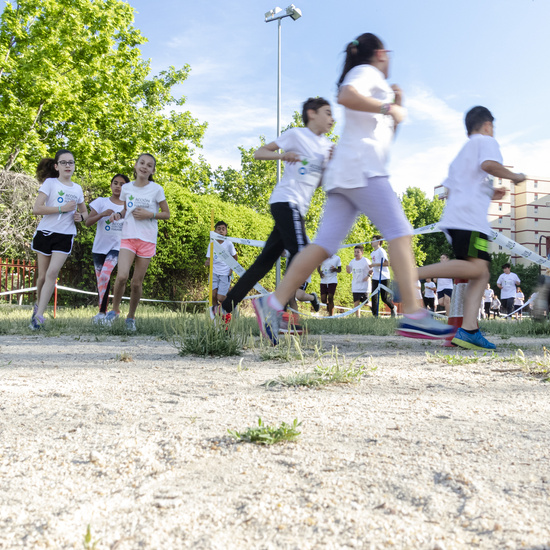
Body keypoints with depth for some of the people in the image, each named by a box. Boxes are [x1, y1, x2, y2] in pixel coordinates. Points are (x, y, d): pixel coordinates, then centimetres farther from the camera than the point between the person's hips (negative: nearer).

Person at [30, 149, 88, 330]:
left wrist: (80, 216, -1)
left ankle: (39, 315, -12)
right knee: (43, 276, 5)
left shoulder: (77, 188, 11)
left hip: (65, 236, 2)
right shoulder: (50, 183, -2)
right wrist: (63, 208, -17)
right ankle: (38, 304, 32)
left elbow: (85, 212, 23)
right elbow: (36, 209, -12)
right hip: (45, 233, -2)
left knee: (52, 273, -13)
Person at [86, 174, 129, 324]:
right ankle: (103, 313, 21)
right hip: (99, 246, 2)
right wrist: (102, 214, -18)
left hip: (117, 247, -2)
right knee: (101, 279, 8)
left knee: (105, 275, -23)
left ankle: (102, 313, -19)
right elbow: (88, 222, -5)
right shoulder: (101, 202, 3)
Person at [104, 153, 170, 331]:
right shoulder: (126, 188, 7)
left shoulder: (156, 189, -1)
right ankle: (115, 309, 6)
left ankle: (131, 317, 21)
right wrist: (118, 215, -1)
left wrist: (150, 214, -13)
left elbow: (167, 214, 4)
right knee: (122, 276, -18)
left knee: (137, 282, 3)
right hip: (128, 237, 1)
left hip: (147, 240, -1)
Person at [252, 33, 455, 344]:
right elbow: (346, 96, -18)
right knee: (399, 230, -15)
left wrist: (397, 106, 26)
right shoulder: (366, 72, 5)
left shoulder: (374, 82, 34)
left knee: (326, 242, -2)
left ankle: (274, 304, -8)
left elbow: (386, 133, 38)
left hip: (347, 174, 9)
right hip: (361, 166, -9)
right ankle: (413, 316, -22)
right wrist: (388, 107, -14)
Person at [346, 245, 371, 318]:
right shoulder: (352, 261, 5)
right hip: (355, 286, 4)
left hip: (364, 286, -4)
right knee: (356, 301, -2)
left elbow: (371, 270, 0)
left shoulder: (365, 261, -8)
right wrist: (347, 268, -7)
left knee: (365, 302, 1)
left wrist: (368, 276, -17)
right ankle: (357, 316, 3)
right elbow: (349, 271, 14)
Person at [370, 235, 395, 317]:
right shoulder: (372, 253, 16)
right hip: (375, 278, 7)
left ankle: (393, 308, 27)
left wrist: (375, 264, -21)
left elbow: (387, 263, -18)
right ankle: (375, 315, -3)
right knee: (374, 297, -5)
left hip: (384, 277, -7)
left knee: (384, 298, -2)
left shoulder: (381, 251, -9)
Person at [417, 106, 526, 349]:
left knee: (482, 274, 1)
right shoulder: (486, 141, 8)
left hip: (455, 217, 9)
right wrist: (514, 176, 2)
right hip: (469, 216, -9)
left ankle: (468, 331, -14)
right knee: (476, 267, -24)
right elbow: (489, 164, -14)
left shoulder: (462, 151, 33)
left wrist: (488, 194, 34)